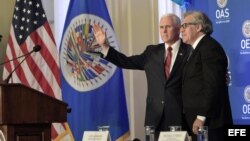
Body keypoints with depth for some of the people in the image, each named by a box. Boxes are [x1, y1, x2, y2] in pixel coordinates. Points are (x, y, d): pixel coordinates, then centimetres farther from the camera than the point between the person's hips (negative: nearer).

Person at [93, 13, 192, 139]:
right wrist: (104, 45, 5)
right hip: (155, 118, 4)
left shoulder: (189, 51, 0)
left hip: (180, 117, -4)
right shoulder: (152, 52, 13)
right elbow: (127, 62, 12)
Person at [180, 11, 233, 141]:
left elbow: (213, 85, -19)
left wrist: (201, 117, -21)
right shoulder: (199, 49, 20)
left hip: (209, 121, -9)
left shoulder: (210, 47, -10)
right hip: (199, 120, 9)